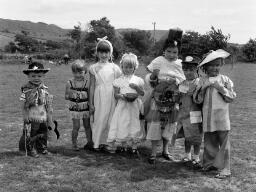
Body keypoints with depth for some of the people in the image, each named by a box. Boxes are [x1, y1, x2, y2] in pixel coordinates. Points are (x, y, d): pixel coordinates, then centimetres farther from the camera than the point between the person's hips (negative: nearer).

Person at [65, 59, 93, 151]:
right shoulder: (70, 83, -4)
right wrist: (70, 94, -14)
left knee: (87, 125, 10)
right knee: (76, 126, -1)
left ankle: (90, 142, 22)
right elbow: (66, 97, 1)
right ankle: (74, 143, 14)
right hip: (75, 108, -1)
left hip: (85, 107, 1)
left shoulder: (87, 82, -4)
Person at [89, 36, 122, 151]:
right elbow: (92, 86, 3)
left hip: (111, 97, 1)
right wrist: (91, 104, 1)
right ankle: (97, 143, 11)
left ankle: (105, 142, 15)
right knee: (98, 119, 0)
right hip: (99, 97, -1)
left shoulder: (114, 68, 4)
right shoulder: (94, 68, 2)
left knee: (109, 120, 4)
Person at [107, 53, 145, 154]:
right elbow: (116, 95, 2)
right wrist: (122, 96, -18)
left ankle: (134, 147, 12)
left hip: (134, 106, 1)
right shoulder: (118, 80, 4)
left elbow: (142, 93, 2)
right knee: (122, 126, 0)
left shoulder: (138, 80, 5)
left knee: (134, 125, 2)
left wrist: (136, 87, -14)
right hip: (122, 106, 0)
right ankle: (123, 146, 14)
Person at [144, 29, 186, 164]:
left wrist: (176, 81, -7)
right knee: (155, 123, -5)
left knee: (169, 123, 10)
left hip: (173, 99, 3)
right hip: (158, 96, -3)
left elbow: (184, 81, 11)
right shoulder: (158, 61, -5)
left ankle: (165, 150, 27)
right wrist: (152, 76, -24)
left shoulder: (180, 64, 4)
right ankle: (153, 152, 7)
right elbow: (148, 79, -5)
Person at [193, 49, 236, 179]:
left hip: (221, 116, -2)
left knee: (223, 141, -2)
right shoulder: (202, 80, 7)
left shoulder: (224, 79, 3)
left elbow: (232, 97, 0)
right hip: (207, 116, 2)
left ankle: (224, 168, 4)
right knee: (209, 141, 8)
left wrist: (221, 88, -13)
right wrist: (202, 88, -12)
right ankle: (210, 163, 24)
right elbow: (197, 100, 4)